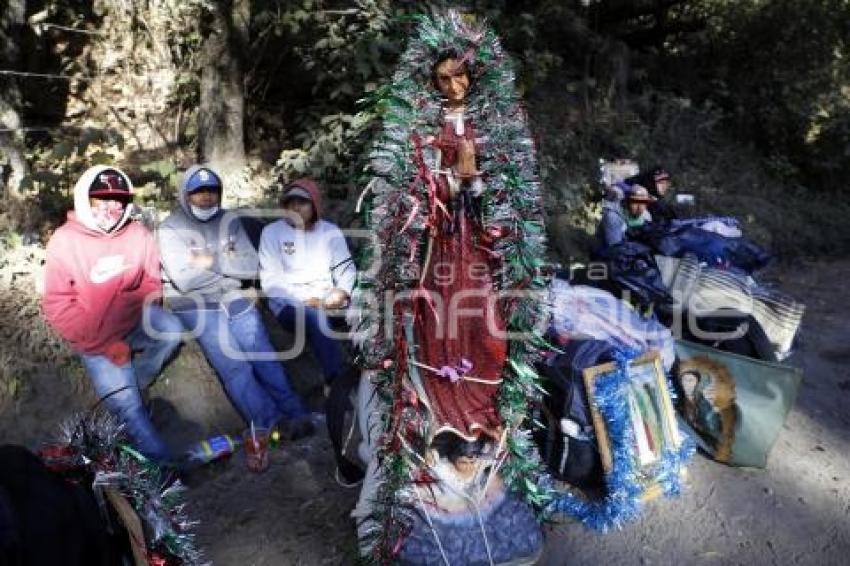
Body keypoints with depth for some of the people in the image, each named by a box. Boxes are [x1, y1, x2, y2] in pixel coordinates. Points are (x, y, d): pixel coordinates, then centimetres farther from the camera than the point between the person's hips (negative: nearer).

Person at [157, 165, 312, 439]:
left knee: (262, 352, -17)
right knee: (233, 364, -22)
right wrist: (229, 267, -4)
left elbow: (251, 267, 3)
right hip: (193, 304, -3)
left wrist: (214, 261, -9)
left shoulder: (229, 221, 11)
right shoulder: (171, 229, 0)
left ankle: (294, 412, -18)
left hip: (231, 296, 4)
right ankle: (272, 423, -27)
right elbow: (184, 280, -12)